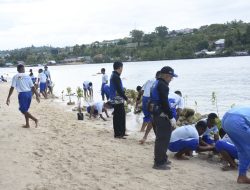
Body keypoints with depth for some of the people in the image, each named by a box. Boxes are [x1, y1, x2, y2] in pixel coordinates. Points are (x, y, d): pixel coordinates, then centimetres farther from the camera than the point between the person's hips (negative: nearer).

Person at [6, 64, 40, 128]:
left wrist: (8, 98, -6)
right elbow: (33, 87, 6)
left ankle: (35, 119, -13)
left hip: (22, 94, -5)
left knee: (23, 110, 4)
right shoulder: (27, 76, 8)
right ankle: (27, 124, 19)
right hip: (29, 93, 5)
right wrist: (37, 95, 12)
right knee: (25, 109, 18)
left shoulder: (15, 77, -2)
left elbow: (12, 88, -8)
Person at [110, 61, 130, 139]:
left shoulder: (114, 76, 14)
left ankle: (121, 132, 24)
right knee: (119, 116, -5)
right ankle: (118, 134, 1)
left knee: (121, 115, 16)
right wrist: (126, 98, -16)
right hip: (118, 99, -10)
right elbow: (119, 90, -21)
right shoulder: (116, 77, -18)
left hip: (116, 99, 10)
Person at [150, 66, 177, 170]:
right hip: (162, 116, -10)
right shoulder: (163, 85, -17)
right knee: (162, 139, -5)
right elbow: (165, 103, -22)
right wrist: (171, 117, -18)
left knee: (162, 138, 20)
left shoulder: (156, 83, 15)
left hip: (156, 114, 11)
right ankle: (159, 163, -1)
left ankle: (162, 158, 31)